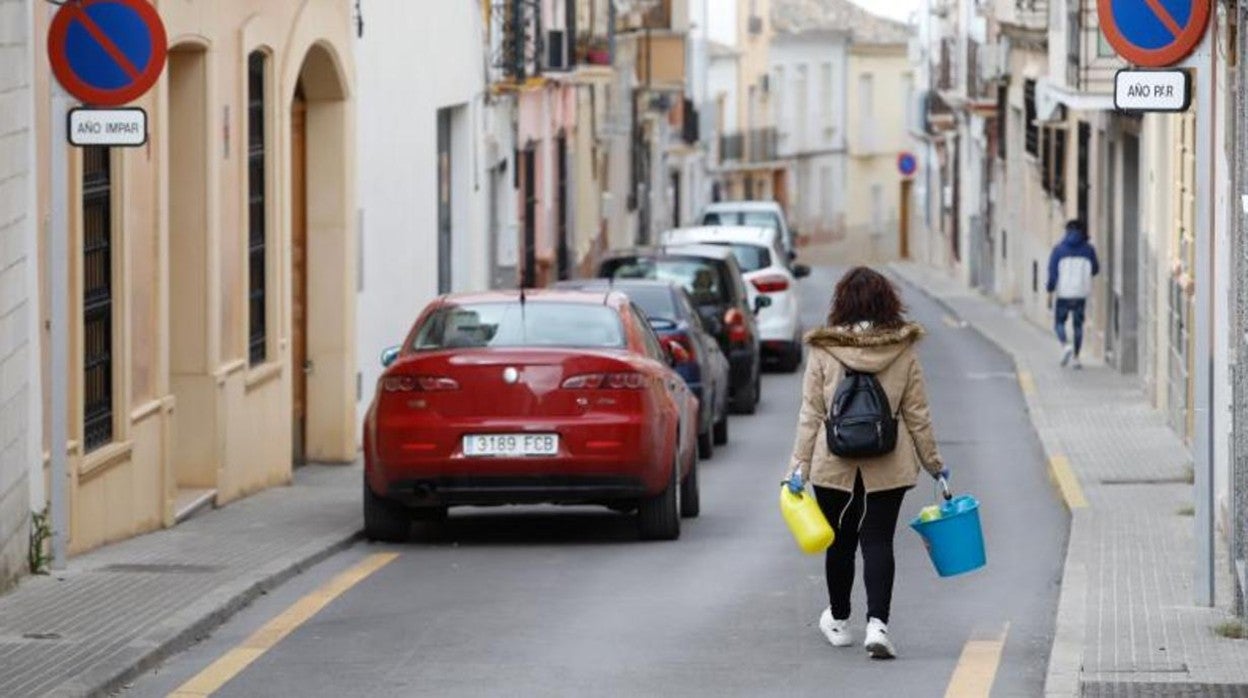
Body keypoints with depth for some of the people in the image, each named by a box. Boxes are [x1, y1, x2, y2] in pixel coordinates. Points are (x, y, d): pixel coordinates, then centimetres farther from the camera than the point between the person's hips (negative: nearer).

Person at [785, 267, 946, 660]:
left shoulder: (823, 351, -6)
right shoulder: (903, 351, -3)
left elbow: (811, 414, -6)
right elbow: (917, 413, 1)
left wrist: (800, 465, -2)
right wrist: (933, 464, 11)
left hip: (833, 464, 0)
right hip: (888, 465, 0)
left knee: (841, 541, 15)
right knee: (878, 541, 1)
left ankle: (838, 621, 31)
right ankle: (877, 624, -15)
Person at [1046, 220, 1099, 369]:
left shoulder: (1059, 249, -3)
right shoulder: (1088, 249, 1)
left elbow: (1053, 272, -7)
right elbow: (1095, 269, 13)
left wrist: (1050, 293, -4)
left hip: (1063, 293, -2)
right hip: (1081, 293, 2)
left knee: (1059, 322, 11)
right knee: (1078, 325, 12)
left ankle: (1065, 346, -16)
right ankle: (1076, 357, 9)